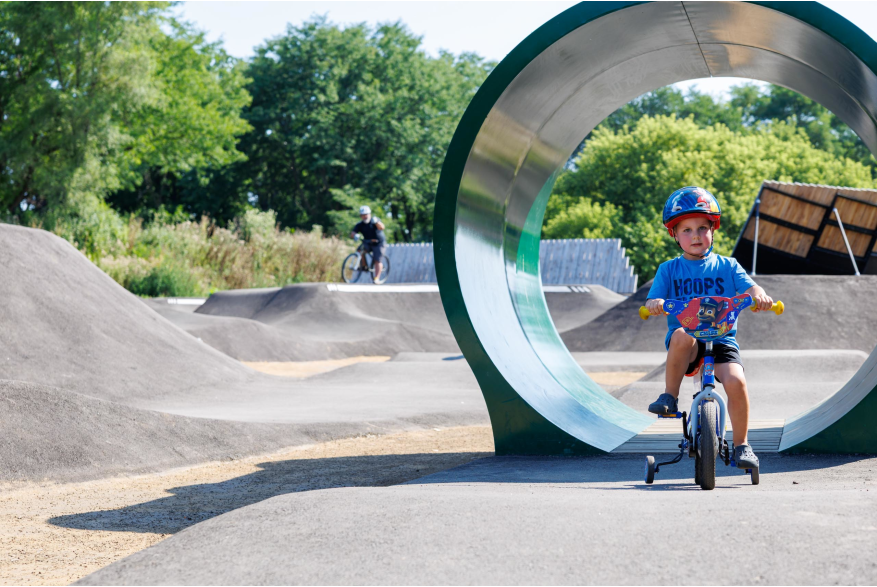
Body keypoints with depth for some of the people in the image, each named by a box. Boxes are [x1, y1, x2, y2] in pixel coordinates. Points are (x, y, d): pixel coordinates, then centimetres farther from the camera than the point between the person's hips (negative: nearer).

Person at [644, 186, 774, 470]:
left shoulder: (726, 266, 11)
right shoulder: (669, 269, 10)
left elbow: (749, 288, -3)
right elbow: (653, 303, 0)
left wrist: (760, 296, -27)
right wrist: (654, 303, -25)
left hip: (722, 338, 1)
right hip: (684, 346, -1)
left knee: (735, 381, -27)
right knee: (682, 335, -38)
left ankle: (741, 444, -7)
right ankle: (670, 396, -20)